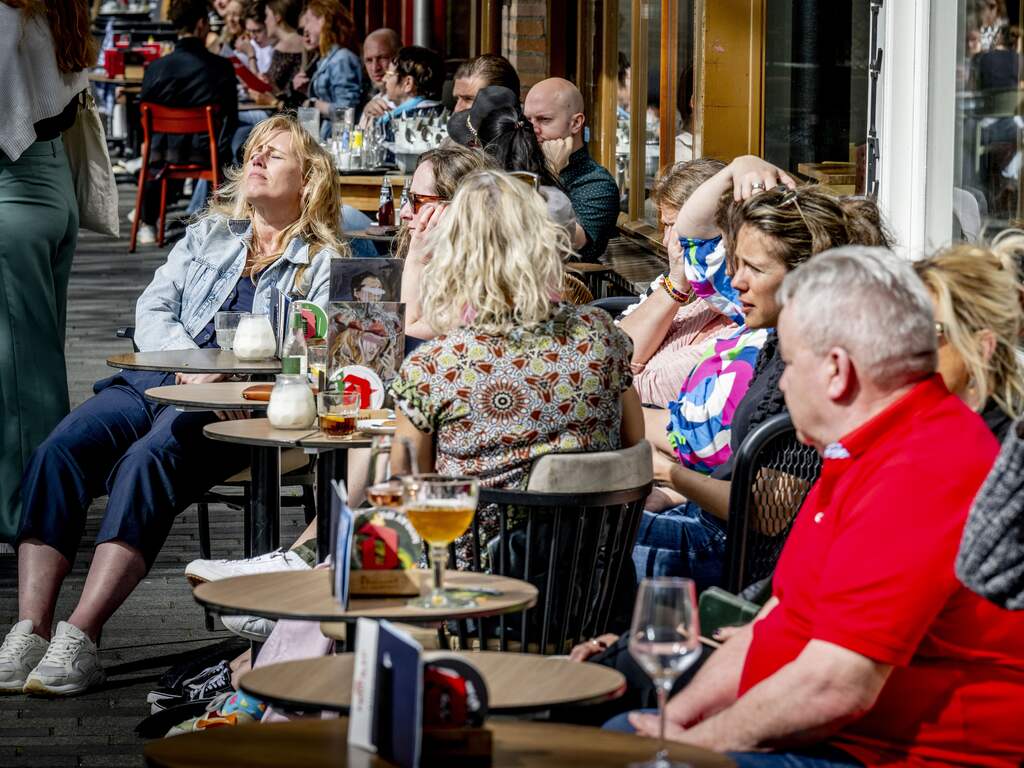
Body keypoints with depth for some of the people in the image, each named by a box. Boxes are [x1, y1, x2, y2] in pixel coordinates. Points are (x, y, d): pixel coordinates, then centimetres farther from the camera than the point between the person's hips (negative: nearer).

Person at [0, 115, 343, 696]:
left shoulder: (323, 261, 14)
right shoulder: (209, 234, 28)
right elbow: (153, 311, 17)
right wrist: (191, 361, -5)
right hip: (158, 380, 5)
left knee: (146, 461, -36)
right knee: (59, 450, -26)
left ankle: (80, 638, -44)